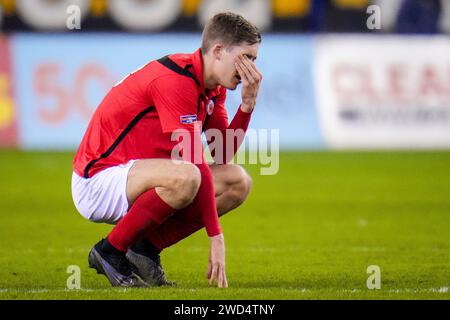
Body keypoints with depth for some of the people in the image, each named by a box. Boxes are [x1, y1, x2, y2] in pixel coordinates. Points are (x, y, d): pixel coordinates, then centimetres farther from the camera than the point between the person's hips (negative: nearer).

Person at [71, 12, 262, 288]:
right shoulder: (175, 80, -24)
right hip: (98, 180, -10)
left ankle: (145, 248, 0)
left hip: (133, 177, 10)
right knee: (184, 177, -37)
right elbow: (194, 162, -27)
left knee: (238, 182, 0)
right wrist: (216, 237, -28)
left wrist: (248, 104, -7)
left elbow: (223, 156, 4)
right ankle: (111, 251, -16)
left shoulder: (213, 86, 7)